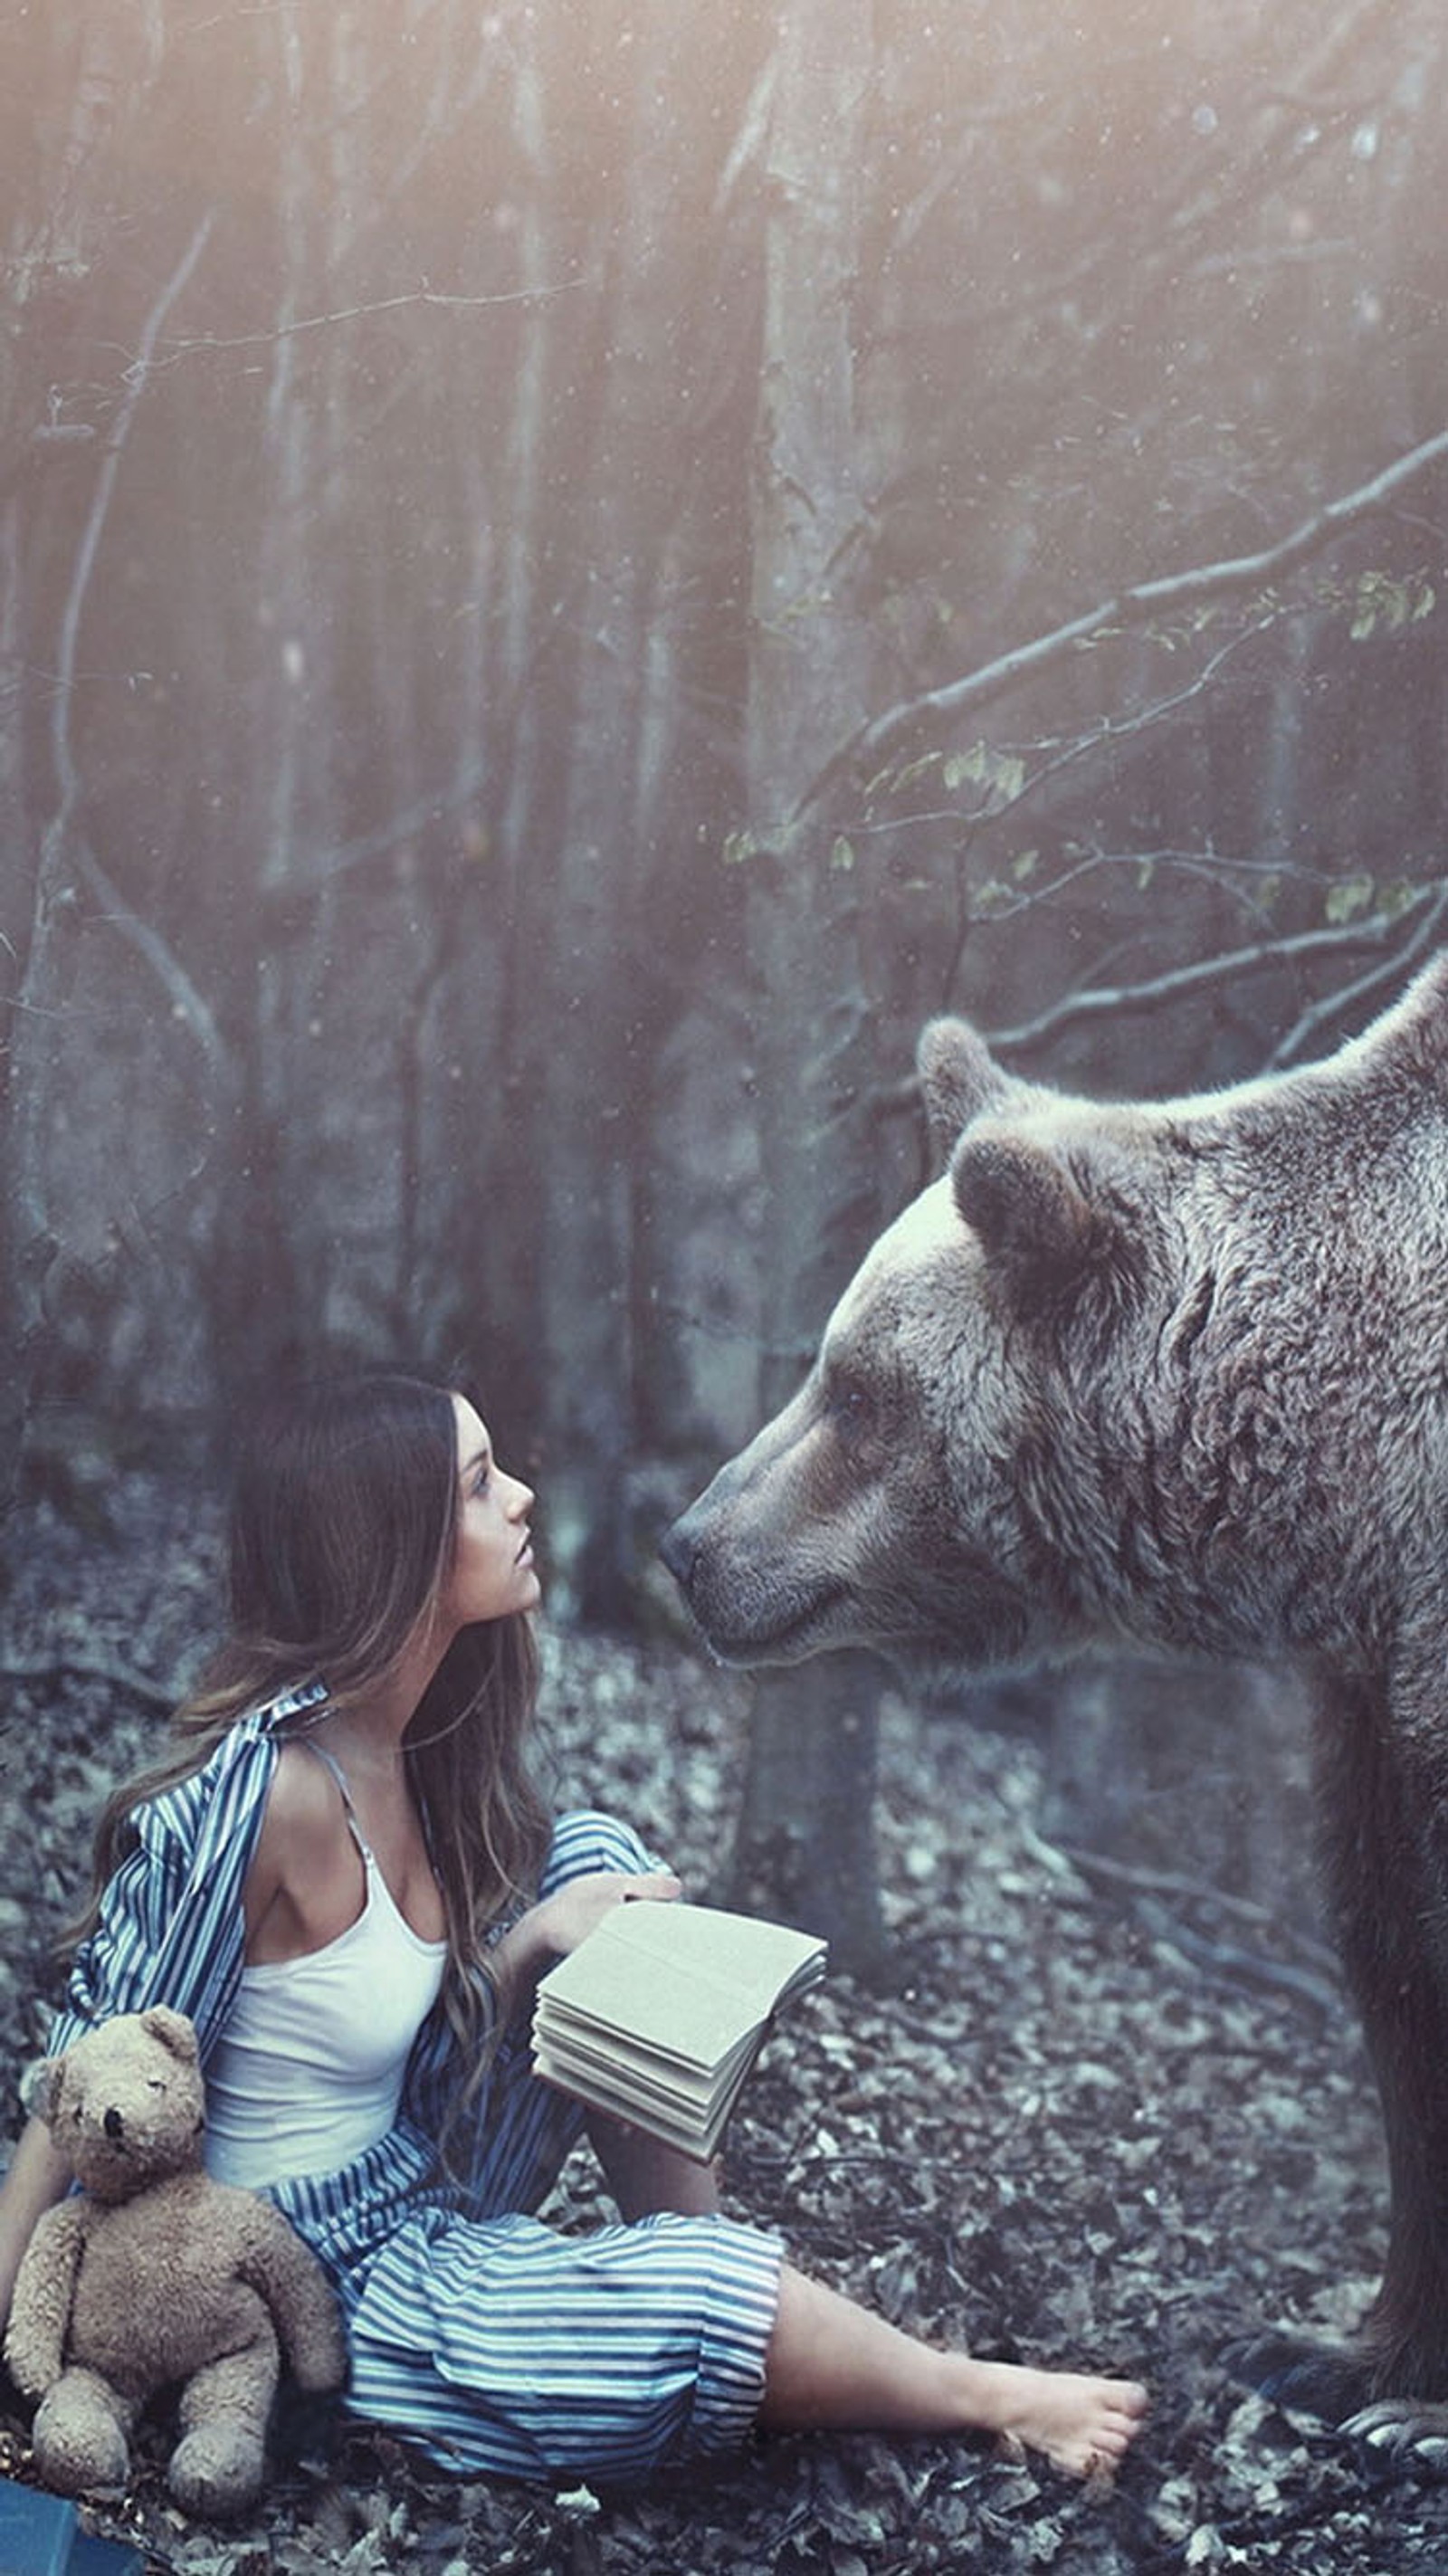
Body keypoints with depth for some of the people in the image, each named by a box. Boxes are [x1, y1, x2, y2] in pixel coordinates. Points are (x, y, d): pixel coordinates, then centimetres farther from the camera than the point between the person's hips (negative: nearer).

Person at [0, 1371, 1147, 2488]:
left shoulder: (399, 1743, -3)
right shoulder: (259, 1792, -28)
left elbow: (435, 2018, 6)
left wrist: (534, 1942, -13)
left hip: (423, 2210, 8)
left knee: (592, 1859, -1)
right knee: (701, 2291, -22)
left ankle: (694, 2252, 1)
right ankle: (984, 2398, 9)